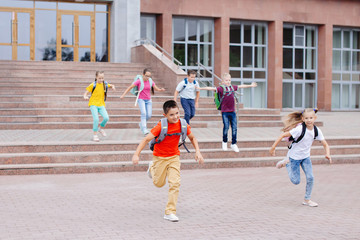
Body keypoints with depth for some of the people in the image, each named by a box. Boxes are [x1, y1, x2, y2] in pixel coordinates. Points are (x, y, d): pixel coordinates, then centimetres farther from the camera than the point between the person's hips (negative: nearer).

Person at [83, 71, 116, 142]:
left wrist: (113, 87, 0)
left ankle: (101, 128, 15)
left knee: (106, 118, -15)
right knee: (96, 119, -19)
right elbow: (86, 93, -3)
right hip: (93, 104, -4)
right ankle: (95, 135, -4)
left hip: (101, 104, 4)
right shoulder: (93, 85, -5)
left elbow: (111, 85, 25)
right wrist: (85, 97, -26)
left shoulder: (105, 84, 6)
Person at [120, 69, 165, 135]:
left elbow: (156, 89, 1)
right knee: (143, 113, -23)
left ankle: (141, 124, 29)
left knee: (149, 115, 0)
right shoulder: (139, 81, -10)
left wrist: (161, 90, -21)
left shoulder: (150, 81, 0)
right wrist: (123, 95, -12)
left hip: (148, 100, 4)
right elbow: (130, 87, -8)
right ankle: (144, 129, -24)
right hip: (141, 99, -4)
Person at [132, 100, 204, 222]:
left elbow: (192, 138, 4)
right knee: (159, 183, 14)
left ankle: (170, 212, -3)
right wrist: (136, 154, -33)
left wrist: (197, 151, -10)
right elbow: (146, 139, -24)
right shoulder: (161, 126, -24)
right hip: (159, 157, -2)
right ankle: (152, 167, 46)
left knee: (175, 183, -12)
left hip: (174, 157, 2)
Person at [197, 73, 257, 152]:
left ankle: (234, 144, 11)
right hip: (225, 112, -5)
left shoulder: (232, 87, 10)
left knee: (234, 127, 2)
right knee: (226, 127, -5)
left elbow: (241, 86, 26)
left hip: (232, 111, 5)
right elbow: (212, 88, -18)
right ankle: (224, 142, 16)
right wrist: (201, 88, -29)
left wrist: (251, 85, 41)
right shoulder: (221, 88, -6)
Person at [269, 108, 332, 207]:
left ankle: (307, 199, 13)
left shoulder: (317, 131, -11)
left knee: (310, 178, -6)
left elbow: (325, 145, -5)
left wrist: (327, 154, -25)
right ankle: (287, 163, 24)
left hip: (305, 156, 4)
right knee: (296, 181, 1)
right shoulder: (299, 129, -27)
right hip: (294, 156, -4)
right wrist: (273, 147, -24)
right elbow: (283, 135, -24)